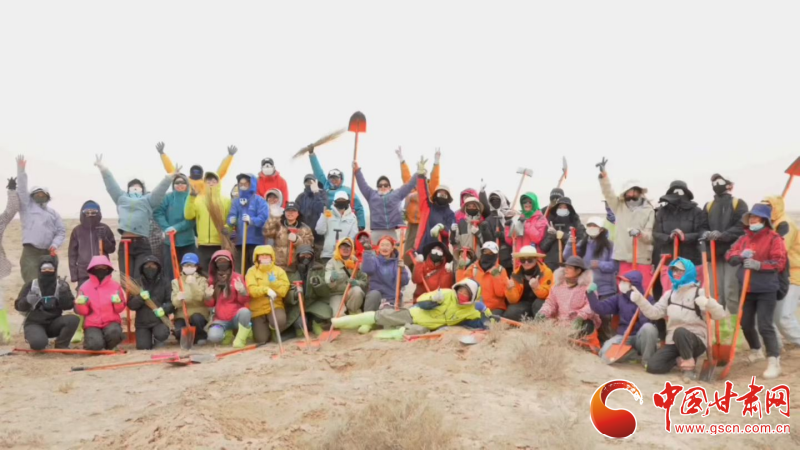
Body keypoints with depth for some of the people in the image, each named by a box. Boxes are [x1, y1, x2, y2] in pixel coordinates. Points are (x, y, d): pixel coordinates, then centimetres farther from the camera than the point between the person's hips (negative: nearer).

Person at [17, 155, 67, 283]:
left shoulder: (53, 212, 16)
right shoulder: (27, 206, 11)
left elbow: (61, 231, 11)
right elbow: (22, 190, -1)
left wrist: (55, 244, -6)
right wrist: (21, 170, -9)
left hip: (49, 254, 3)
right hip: (30, 253, -3)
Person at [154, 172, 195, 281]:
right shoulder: (168, 197, 3)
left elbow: (192, 218, -11)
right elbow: (157, 213, -5)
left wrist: (177, 227, -21)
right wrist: (166, 227, -19)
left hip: (188, 241, -1)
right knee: (170, 272, 6)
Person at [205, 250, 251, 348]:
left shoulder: (237, 277, -3)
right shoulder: (212, 280, 4)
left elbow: (244, 301, -3)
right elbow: (210, 304, 9)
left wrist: (242, 292, -26)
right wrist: (208, 297, -15)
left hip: (236, 316, -2)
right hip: (221, 319, 2)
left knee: (245, 311, -38)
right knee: (213, 337, -30)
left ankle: (241, 338, -13)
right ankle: (227, 333, 8)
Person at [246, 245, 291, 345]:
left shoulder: (279, 270, 2)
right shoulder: (252, 271, -1)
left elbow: (284, 290, -8)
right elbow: (252, 290, -16)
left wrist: (274, 282, -21)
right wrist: (266, 289, -31)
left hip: (275, 305, 0)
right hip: (258, 309, 0)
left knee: (280, 321, -34)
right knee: (261, 340, -6)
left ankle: (273, 329, 6)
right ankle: (264, 327, 32)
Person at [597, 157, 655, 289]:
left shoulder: (648, 211, 4)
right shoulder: (619, 206, 12)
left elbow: (650, 236, -2)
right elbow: (608, 193, 2)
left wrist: (639, 233, -25)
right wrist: (603, 175, -12)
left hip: (642, 259, -2)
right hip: (624, 258, 2)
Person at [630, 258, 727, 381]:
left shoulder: (700, 292, -3)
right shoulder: (669, 294, 12)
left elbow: (720, 315, -12)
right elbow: (654, 313, 4)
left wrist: (708, 303, -33)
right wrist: (639, 299, -8)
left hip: (695, 340, -4)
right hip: (674, 342, 5)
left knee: (680, 331, -40)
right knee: (653, 366, -17)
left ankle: (689, 367, -19)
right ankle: (681, 360, 8)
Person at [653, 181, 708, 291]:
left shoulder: (696, 212, 1)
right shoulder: (662, 212, 6)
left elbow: (702, 233, -6)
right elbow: (656, 235, 2)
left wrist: (685, 236, -23)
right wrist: (669, 237, -18)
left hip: (692, 262, -1)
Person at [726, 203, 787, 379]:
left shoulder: (774, 238, -9)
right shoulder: (744, 238, 9)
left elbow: (779, 263, -17)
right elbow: (730, 255, 4)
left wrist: (758, 265, -29)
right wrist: (741, 255, -18)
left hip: (766, 290, -6)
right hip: (747, 289, 6)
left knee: (765, 326, -13)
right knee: (746, 324, 14)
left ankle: (774, 362, -6)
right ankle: (756, 351, 37)